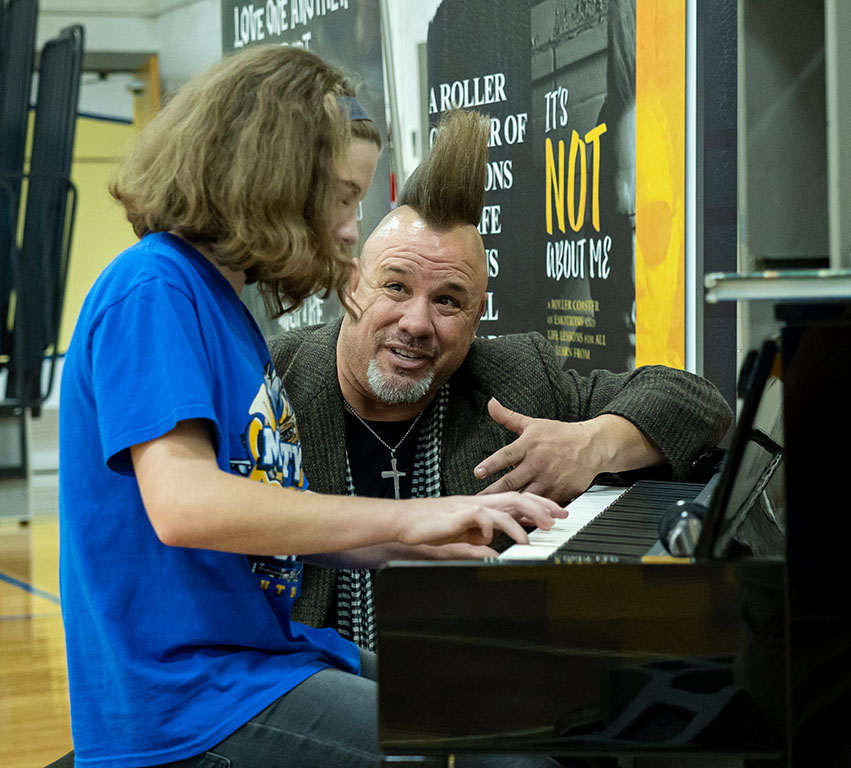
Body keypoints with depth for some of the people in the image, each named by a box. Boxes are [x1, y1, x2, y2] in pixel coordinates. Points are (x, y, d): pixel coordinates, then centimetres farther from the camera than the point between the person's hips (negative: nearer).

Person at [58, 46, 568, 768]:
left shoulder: (224, 303, 19)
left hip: (269, 654, 10)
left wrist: (439, 535, 8)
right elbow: (183, 505, -25)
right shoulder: (152, 289, -12)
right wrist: (406, 517, -21)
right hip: (186, 705, -10)